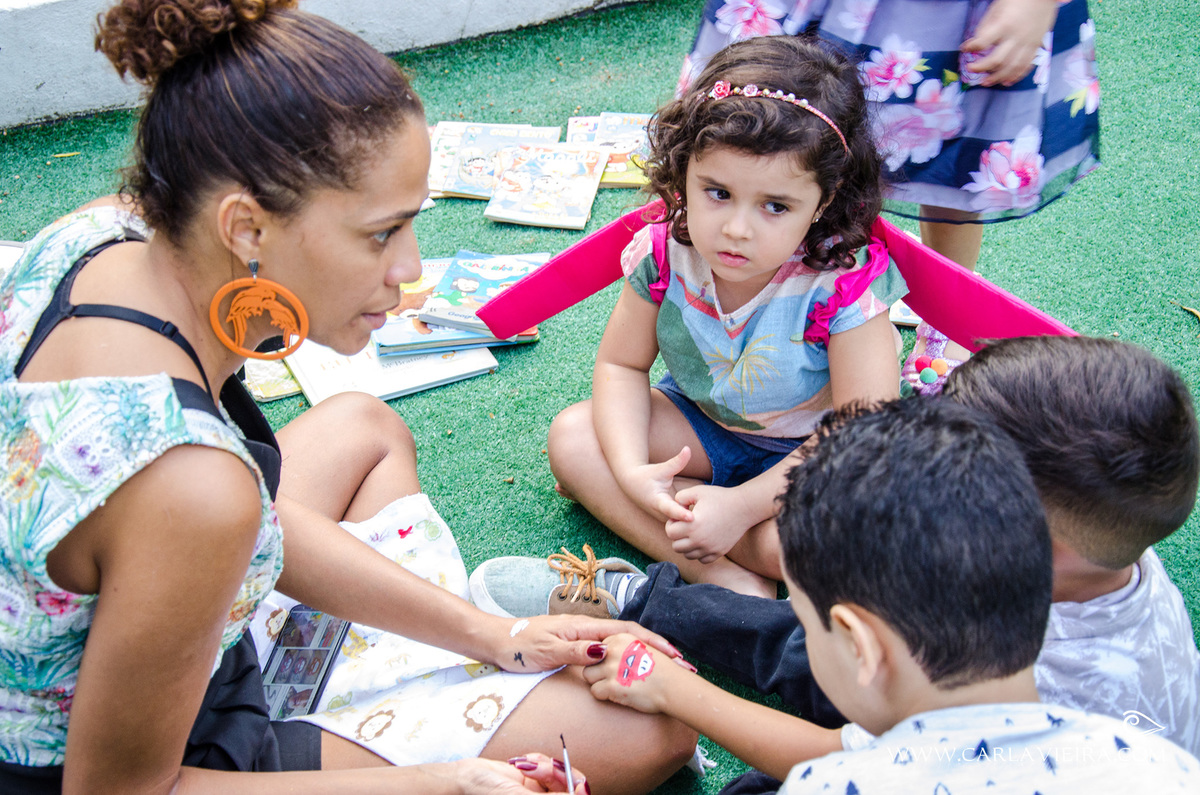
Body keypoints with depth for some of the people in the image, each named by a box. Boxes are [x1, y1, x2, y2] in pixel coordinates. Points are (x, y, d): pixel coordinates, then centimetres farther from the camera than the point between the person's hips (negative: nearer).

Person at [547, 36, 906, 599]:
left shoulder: (844, 283, -31)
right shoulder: (664, 252, -19)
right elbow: (622, 365, -6)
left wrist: (740, 505, -34)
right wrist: (632, 473, -25)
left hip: (807, 453, -5)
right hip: (699, 430, 5)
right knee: (572, 436, -17)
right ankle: (723, 578, -25)